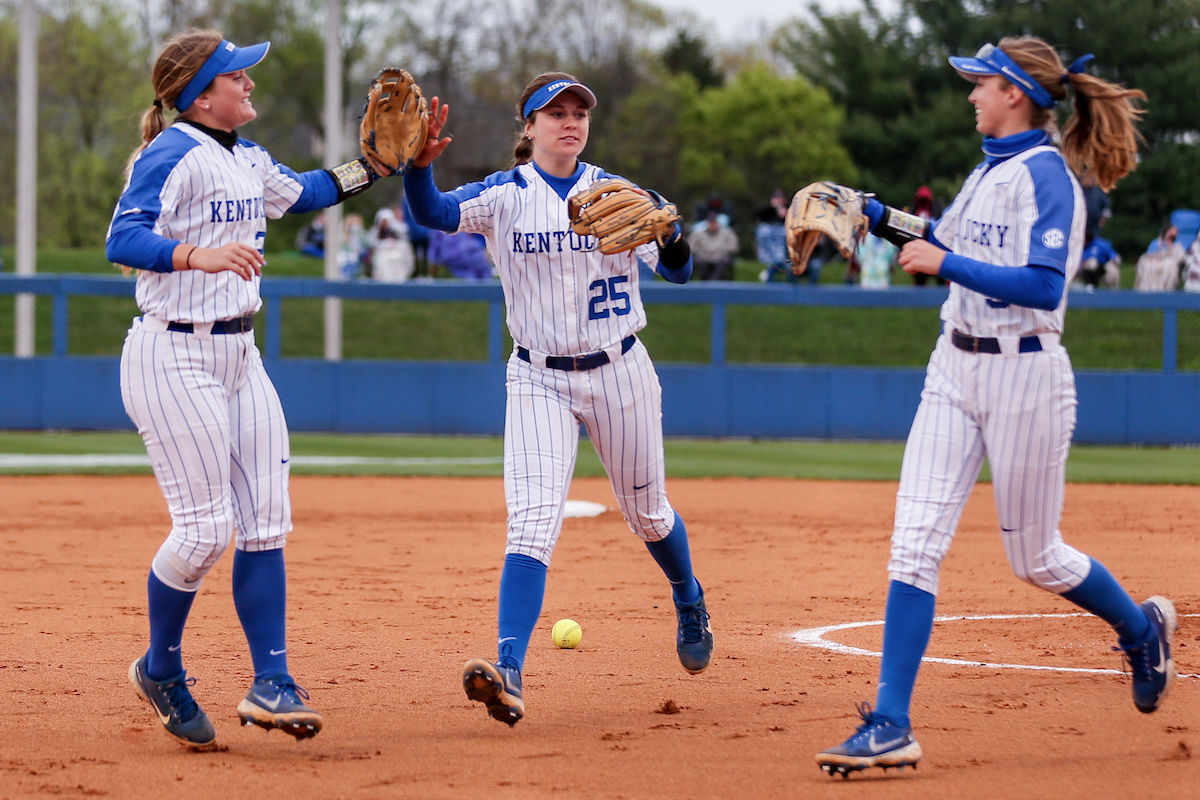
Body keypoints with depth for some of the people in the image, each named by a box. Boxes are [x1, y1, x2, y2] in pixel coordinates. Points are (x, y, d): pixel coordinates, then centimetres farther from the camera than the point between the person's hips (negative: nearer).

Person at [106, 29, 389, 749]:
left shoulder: (248, 160, 13)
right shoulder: (173, 155, -15)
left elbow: (303, 192, 32)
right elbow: (124, 239, -27)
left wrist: (379, 164, 23)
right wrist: (198, 255, -43)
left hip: (239, 354, 9)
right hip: (175, 358, -9)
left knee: (266, 521, 3)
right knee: (206, 526, -9)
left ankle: (272, 684, 4)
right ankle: (161, 669, 12)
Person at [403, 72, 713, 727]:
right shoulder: (504, 195, -4)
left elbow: (678, 271, -8)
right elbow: (433, 213, -22)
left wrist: (673, 239, -31)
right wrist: (419, 166, -43)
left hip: (619, 373, 1)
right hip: (539, 380, -1)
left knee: (647, 513, 17)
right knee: (530, 524, -17)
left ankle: (689, 602, 48)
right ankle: (509, 673, -26)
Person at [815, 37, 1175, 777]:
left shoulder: (1046, 175, -14)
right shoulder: (991, 170, 13)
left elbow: (1044, 286, -24)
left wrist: (946, 265, -22)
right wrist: (880, 218, 20)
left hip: (1024, 376, -8)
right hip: (956, 370, 8)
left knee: (1037, 557, 6)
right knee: (915, 543, -5)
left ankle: (1143, 629, 35)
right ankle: (891, 726, -8)